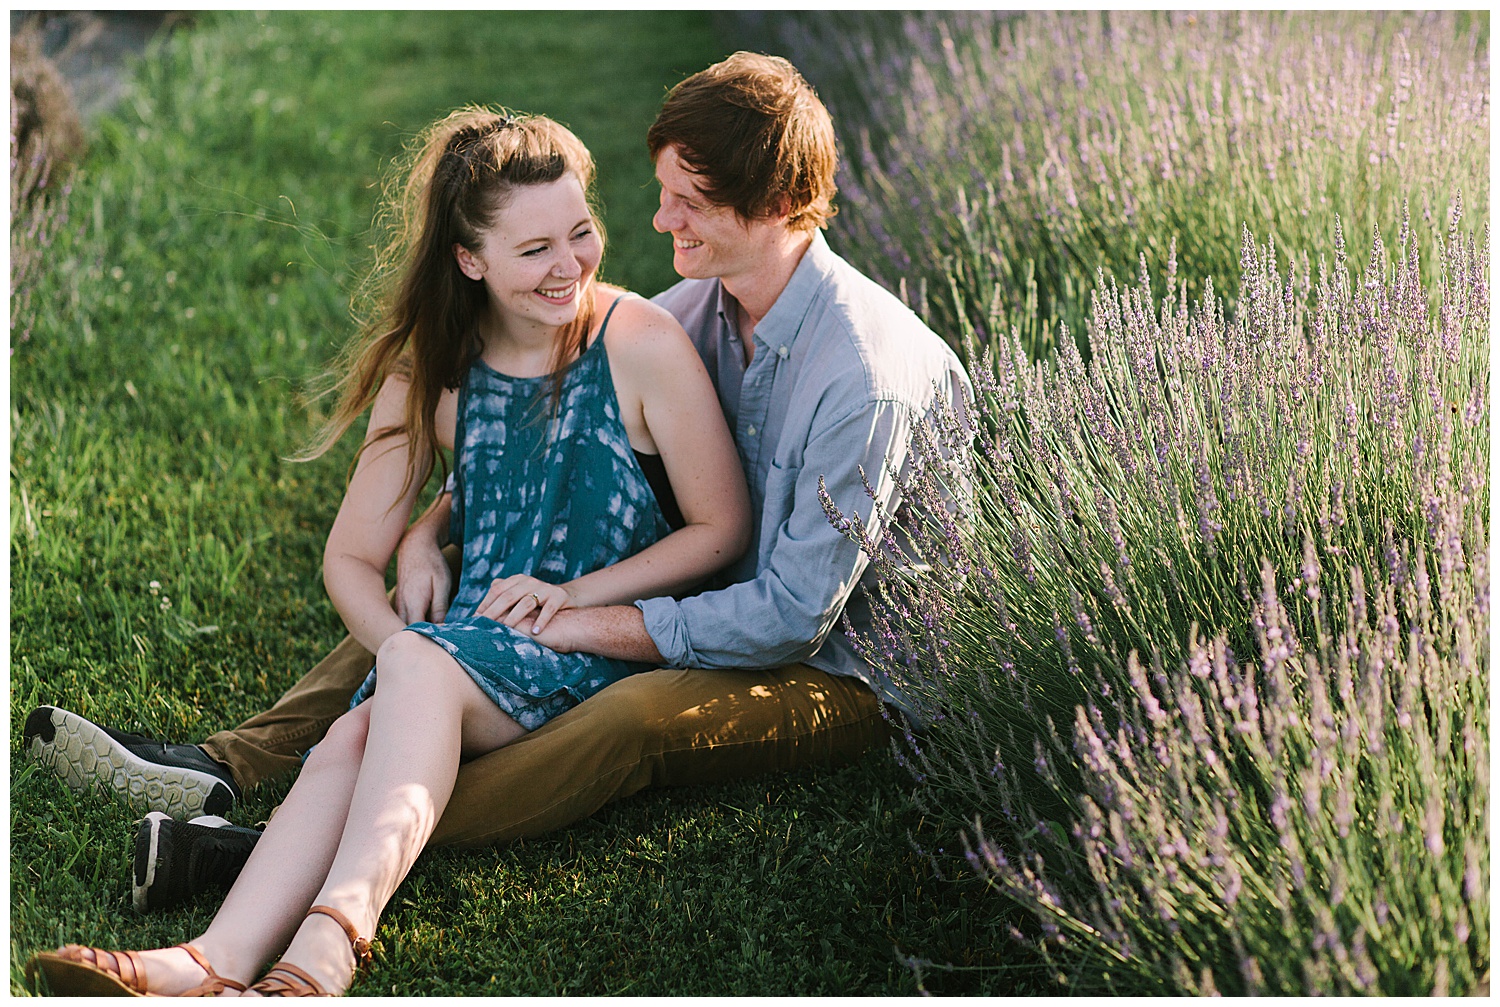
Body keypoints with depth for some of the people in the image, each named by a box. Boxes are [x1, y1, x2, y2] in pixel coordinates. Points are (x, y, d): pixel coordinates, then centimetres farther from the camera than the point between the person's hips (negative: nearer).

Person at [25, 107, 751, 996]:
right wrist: (407, 654, -12)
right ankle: (215, 964, -45)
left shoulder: (642, 345, -5)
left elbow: (725, 529, -2)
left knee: (419, 666, -32)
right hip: (473, 649, 4)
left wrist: (577, 594, -12)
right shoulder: (430, 376, 6)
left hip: (606, 649, -4)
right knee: (356, 734, -28)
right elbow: (352, 559, 8)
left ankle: (323, 949, -47)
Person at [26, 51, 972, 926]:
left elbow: (791, 615, -27)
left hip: (844, 673, -8)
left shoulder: (868, 377, -27)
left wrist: (573, 624, -25)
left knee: (639, 714, -37)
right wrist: (428, 531, -9)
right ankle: (227, 765, -9)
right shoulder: (699, 307, -2)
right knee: (455, 577, 3)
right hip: (727, 608, 8)